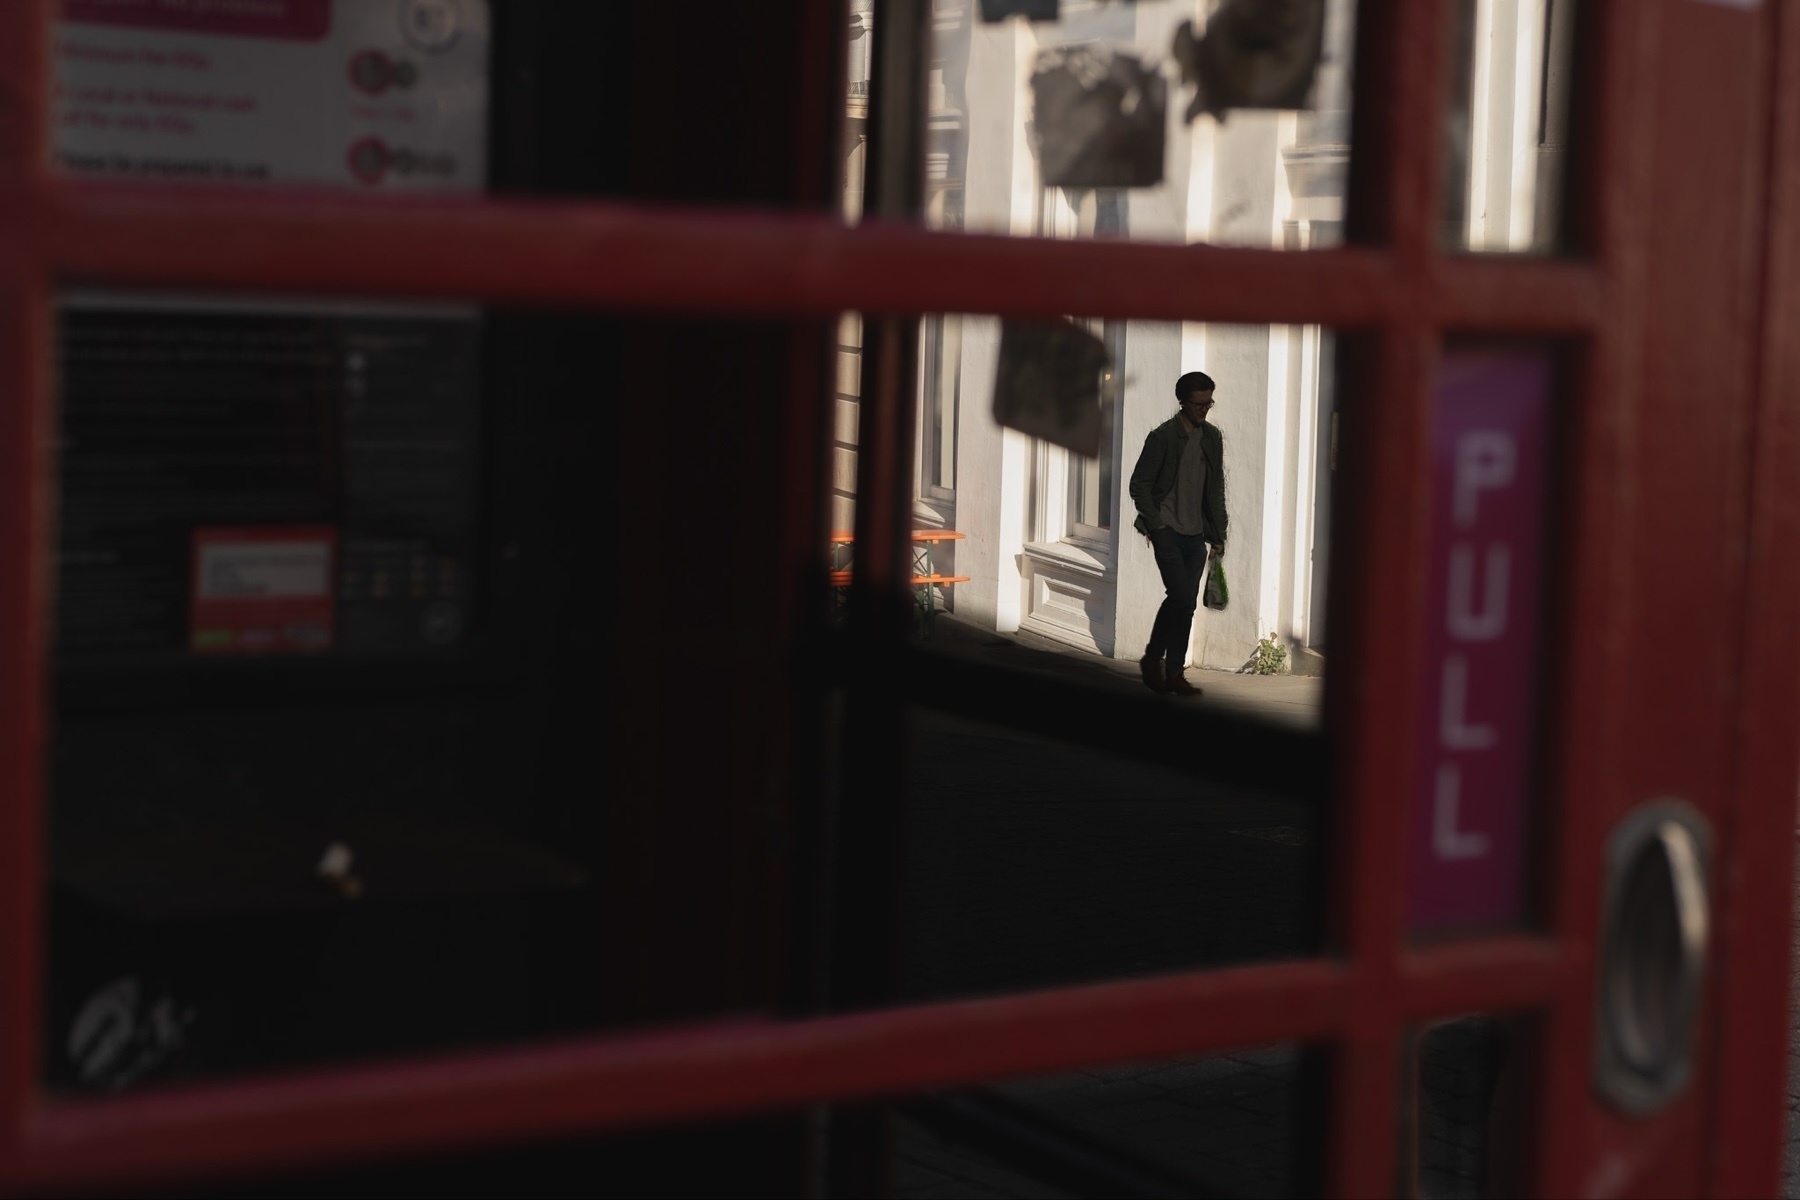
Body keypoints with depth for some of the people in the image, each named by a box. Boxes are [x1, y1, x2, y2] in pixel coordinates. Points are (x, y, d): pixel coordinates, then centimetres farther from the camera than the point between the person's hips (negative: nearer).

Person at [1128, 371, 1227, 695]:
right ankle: (1153, 658, -1)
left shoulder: (1212, 438, 9)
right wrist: (1155, 523, -11)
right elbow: (1139, 484, -5)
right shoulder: (1163, 436, -7)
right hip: (1168, 531, -5)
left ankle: (1173, 672, 10)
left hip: (1195, 534, 5)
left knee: (1186, 604, 5)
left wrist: (1218, 534, 10)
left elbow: (1216, 489, 14)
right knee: (1181, 597, -15)